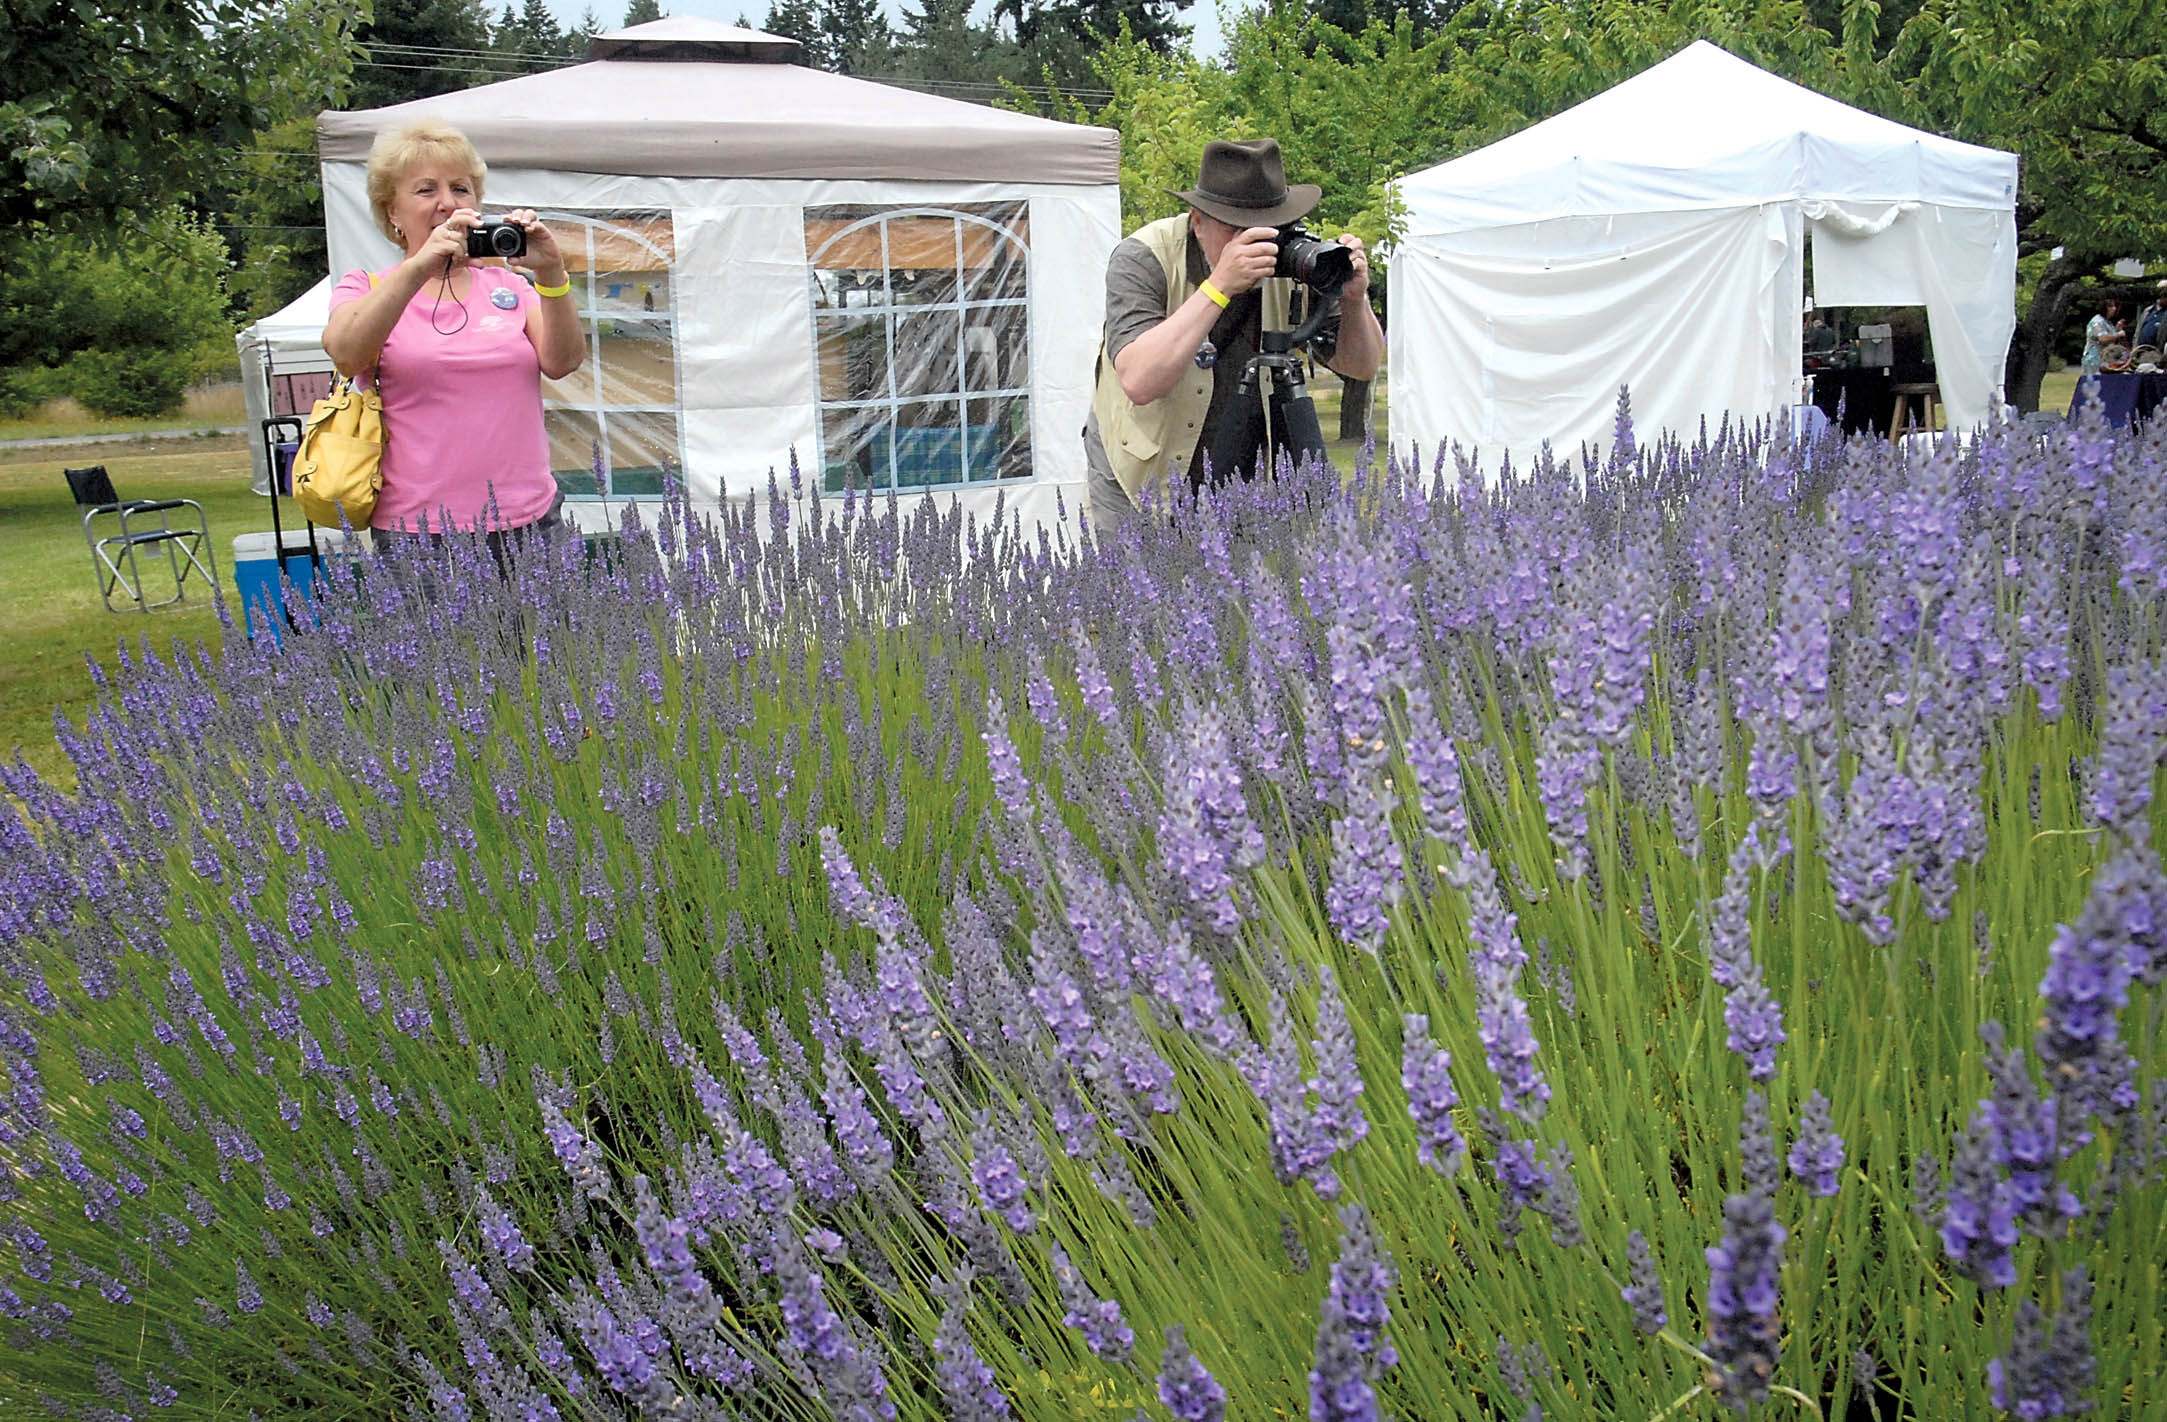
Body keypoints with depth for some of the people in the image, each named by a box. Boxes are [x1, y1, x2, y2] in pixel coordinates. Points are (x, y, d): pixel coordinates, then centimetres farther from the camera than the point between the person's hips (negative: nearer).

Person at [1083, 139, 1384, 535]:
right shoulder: (1141, 260, -20)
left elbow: (1361, 367, -2)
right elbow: (1139, 382, -36)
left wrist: (1354, 301, -23)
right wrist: (1219, 287, -40)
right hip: (1144, 480, -3)